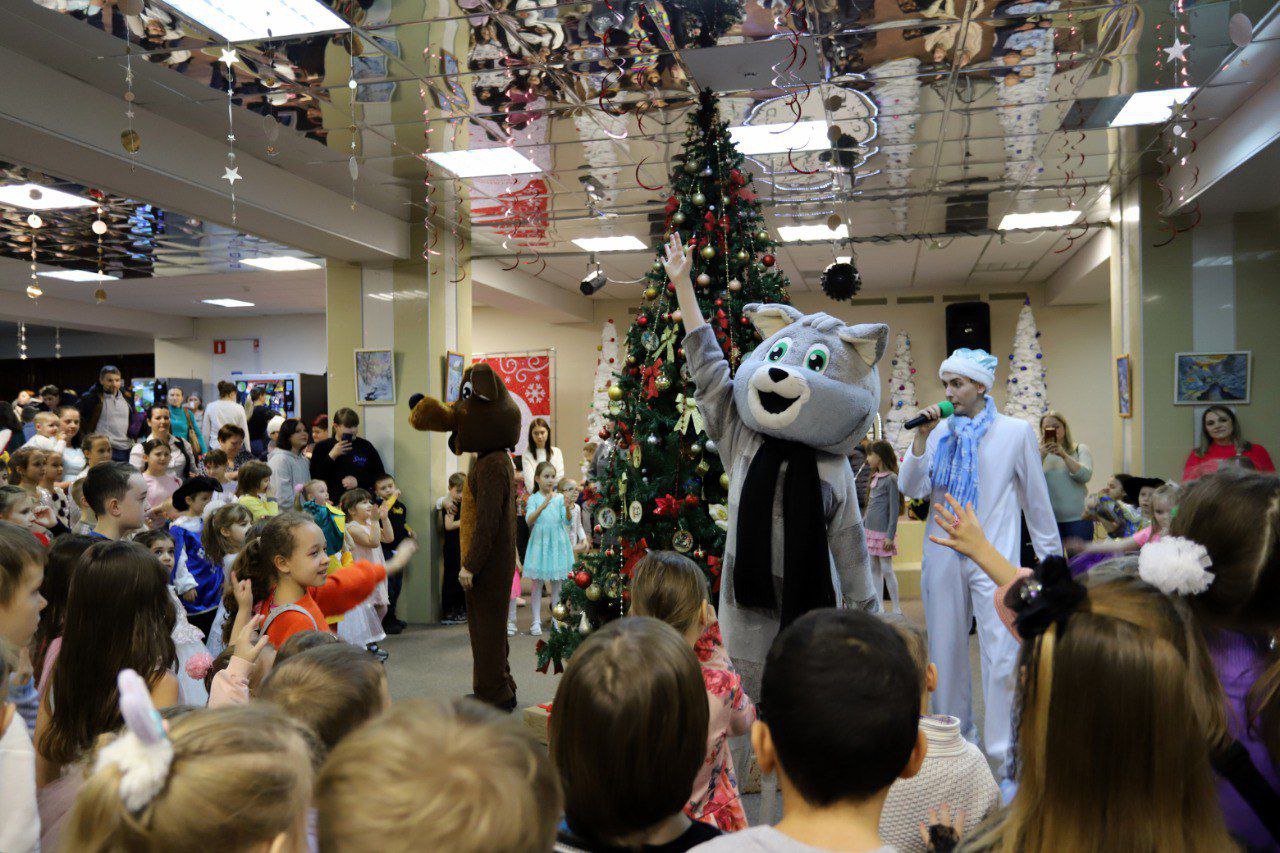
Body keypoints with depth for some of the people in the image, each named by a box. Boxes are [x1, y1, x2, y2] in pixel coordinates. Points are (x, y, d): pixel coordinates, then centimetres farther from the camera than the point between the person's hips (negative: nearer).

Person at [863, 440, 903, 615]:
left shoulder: (891, 478, -11)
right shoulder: (875, 477, 12)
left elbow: (894, 509, -14)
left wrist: (890, 536, -16)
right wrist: (862, 525, 16)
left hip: (883, 532, -8)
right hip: (870, 530, 8)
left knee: (887, 570, -3)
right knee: (874, 569, 9)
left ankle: (897, 609, 6)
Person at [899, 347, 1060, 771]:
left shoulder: (1016, 431, 1)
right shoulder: (940, 431, 7)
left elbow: (1037, 500, 6)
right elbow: (911, 488, -2)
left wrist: (1051, 556, 7)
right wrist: (922, 436, -10)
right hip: (943, 556, 3)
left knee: (1002, 655, -8)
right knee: (946, 649, 11)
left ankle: (1004, 753, 2)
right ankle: (956, 732, 28)